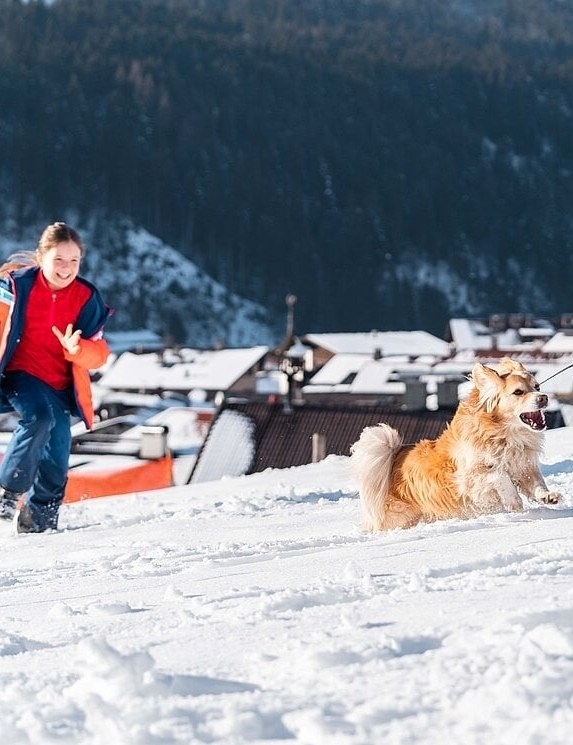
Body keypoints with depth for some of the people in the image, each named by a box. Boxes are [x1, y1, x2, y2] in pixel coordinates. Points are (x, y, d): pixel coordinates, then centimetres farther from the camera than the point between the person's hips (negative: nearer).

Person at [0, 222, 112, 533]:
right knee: (39, 417, -33)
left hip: (59, 385, 4)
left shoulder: (87, 299, 0)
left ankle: (40, 516, 26)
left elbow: (99, 352, -1)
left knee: (56, 459, 3)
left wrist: (77, 349, -21)